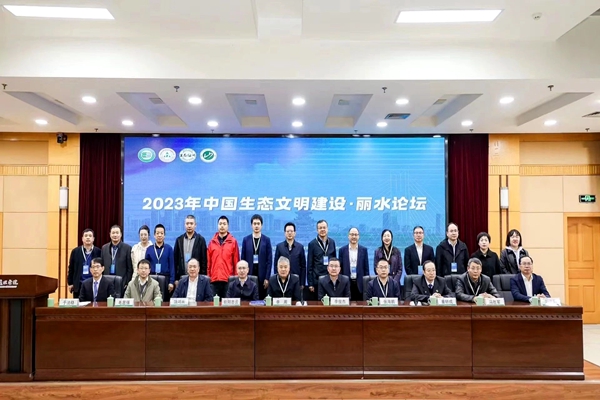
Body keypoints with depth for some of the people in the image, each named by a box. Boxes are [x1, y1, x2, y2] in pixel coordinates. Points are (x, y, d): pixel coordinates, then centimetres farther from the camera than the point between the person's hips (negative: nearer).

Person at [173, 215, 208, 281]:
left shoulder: (201, 239, 1)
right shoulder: (179, 239, 9)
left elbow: (204, 260, -1)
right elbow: (175, 259, 9)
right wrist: (176, 278, 3)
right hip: (181, 277, 2)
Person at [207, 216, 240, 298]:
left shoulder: (233, 241, 3)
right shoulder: (212, 242, 9)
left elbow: (236, 261, 3)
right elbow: (208, 261, 11)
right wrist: (208, 276, 7)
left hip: (229, 279, -2)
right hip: (214, 279, 2)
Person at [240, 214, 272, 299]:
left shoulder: (266, 240, 2)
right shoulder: (246, 240, 5)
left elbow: (269, 260, -1)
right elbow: (242, 259, 5)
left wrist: (267, 278, -6)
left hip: (262, 275, -1)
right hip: (249, 274, 1)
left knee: (262, 298, 1)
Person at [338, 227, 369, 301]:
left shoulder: (364, 250, 5)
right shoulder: (342, 250, 4)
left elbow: (366, 268, 6)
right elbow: (340, 267, 6)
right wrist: (340, 282, 2)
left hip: (360, 284, 0)